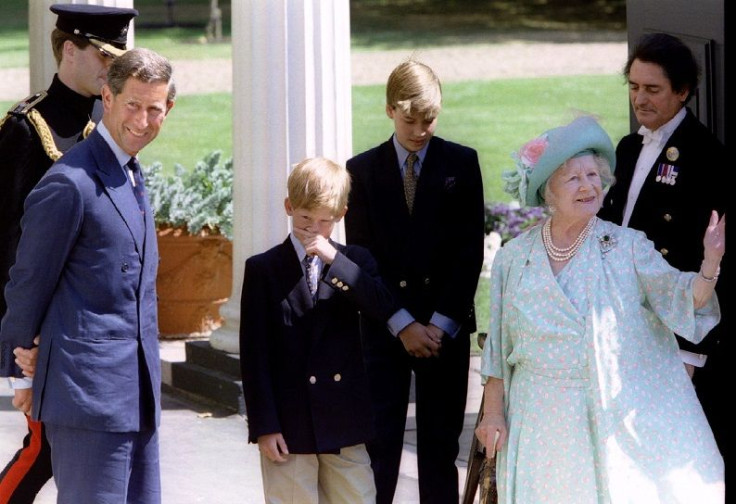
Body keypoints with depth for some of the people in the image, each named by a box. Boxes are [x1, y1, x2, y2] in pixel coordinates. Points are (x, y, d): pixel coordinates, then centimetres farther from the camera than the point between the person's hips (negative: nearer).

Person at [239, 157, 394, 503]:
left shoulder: (354, 262, 8)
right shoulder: (263, 269, 0)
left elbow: (383, 307, -11)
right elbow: (254, 354, -3)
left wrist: (334, 260, -18)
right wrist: (264, 426, -9)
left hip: (345, 421, 3)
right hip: (290, 423, -2)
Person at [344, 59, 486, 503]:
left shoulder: (461, 163, 5)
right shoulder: (363, 170, 4)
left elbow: (470, 251, 0)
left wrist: (442, 323, -7)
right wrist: (402, 324, -7)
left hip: (446, 328, 0)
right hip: (384, 329, 0)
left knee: (440, 448, 4)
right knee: (379, 446, -5)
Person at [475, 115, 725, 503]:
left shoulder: (627, 246, -1)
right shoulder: (514, 257, 5)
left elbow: (680, 299, -12)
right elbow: (498, 346, 11)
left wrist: (710, 261, -30)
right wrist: (493, 412, 8)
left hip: (616, 412, -1)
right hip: (543, 421, 2)